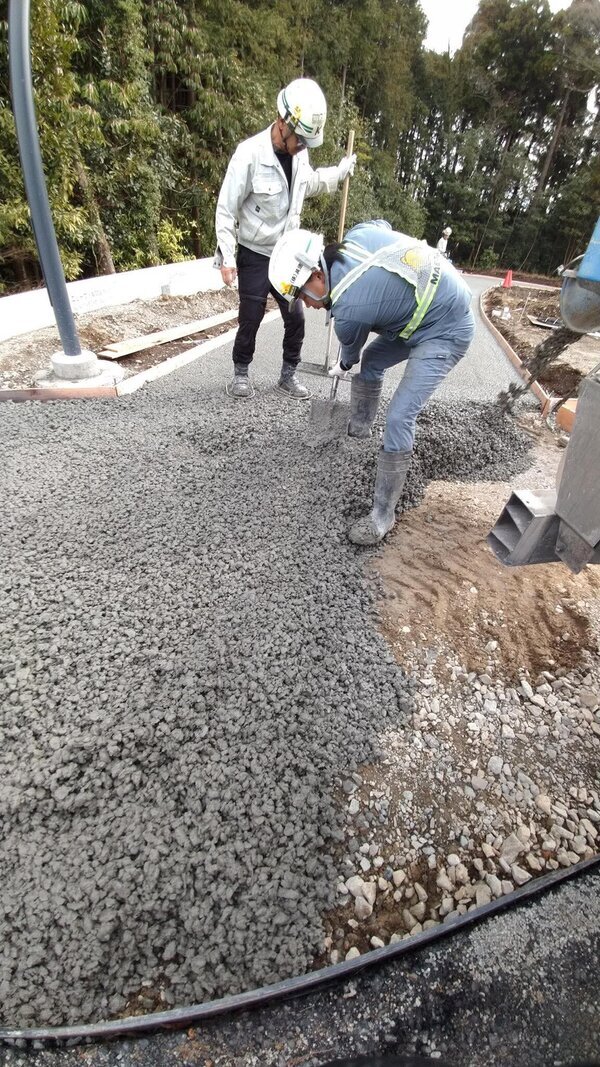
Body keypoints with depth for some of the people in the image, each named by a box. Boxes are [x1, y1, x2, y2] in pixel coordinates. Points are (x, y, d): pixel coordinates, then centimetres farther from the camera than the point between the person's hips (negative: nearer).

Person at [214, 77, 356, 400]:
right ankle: (241, 373, 19)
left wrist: (339, 171, 19)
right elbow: (226, 208, -15)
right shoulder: (250, 153, -19)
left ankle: (289, 374, 19)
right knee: (250, 319, 0)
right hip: (254, 255, -5)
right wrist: (226, 257, -19)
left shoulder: (299, 153, 0)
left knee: (295, 317, 3)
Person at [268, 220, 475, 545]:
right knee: (370, 360, 22)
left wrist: (342, 368, 20)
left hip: (445, 332, -10)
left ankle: (383, 513, -10)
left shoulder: (347, 310, -26)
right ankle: (359, 425, 45)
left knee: (398, 418, -18)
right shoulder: (357, 234, -7)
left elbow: (350, 350, -3)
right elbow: (383, 224, 18)